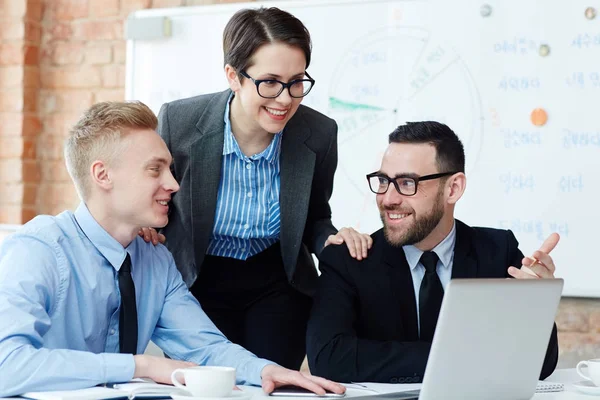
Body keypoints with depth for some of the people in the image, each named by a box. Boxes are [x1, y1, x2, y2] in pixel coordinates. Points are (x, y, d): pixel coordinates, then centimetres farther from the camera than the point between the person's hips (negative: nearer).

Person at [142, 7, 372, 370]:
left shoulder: (320, 134, -14)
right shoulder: (178, 121, -18)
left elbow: (315, 218, 5)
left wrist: (330, 239, -16)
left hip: (278, 286, 1)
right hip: (198, 282, -1)